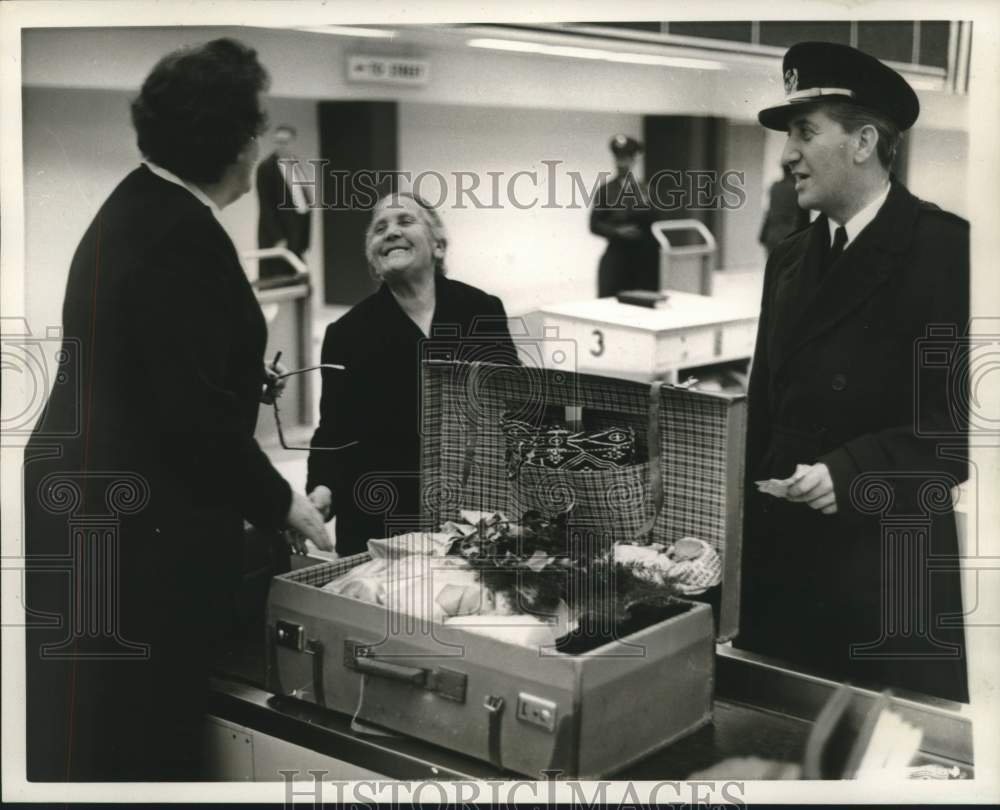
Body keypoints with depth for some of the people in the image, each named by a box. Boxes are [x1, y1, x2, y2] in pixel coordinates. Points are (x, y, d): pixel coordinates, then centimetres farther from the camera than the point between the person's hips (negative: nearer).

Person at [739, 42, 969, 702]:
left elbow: (967, 413, -13)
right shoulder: (789, 260, 12)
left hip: (894, 573, -5)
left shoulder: (949, 250, -8)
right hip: (783, 567, 6)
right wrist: (744, 536, 7)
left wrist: (853, 472, -19)